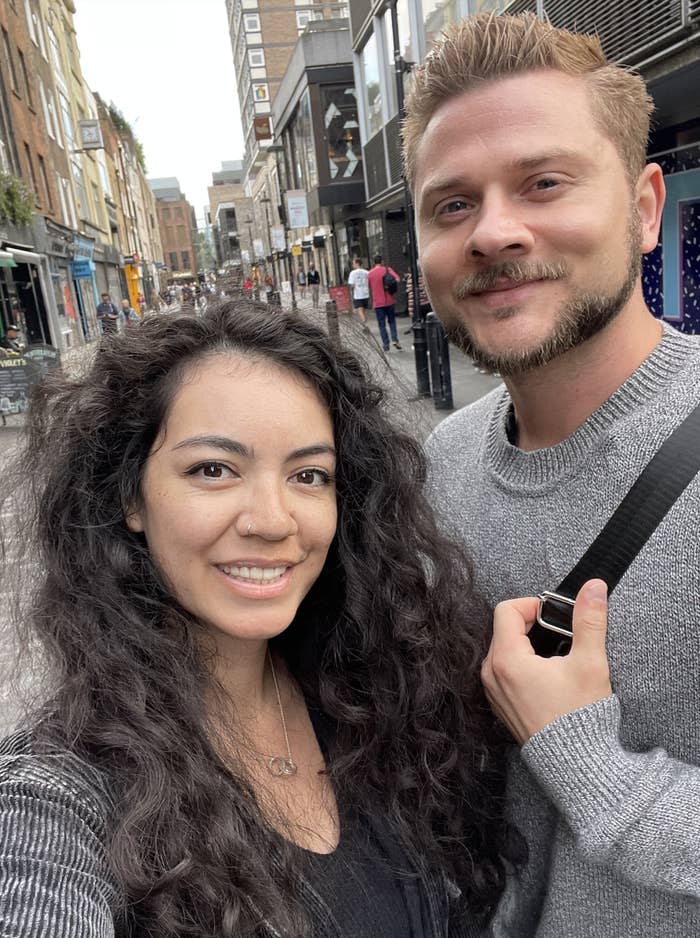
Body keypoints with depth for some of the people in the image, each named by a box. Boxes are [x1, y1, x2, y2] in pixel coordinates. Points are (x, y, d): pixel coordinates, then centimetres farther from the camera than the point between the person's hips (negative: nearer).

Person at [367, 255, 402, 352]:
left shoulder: (370, 274, 3)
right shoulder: (387, 269, -2)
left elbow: (370, 290, 11)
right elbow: (397, 279, -17)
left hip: (377, 303, 0)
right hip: (389, 300, 0)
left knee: (382, 324, 6)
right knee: (392, 321, 15)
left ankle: (386, 344, 3)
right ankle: (395, 340, -2)